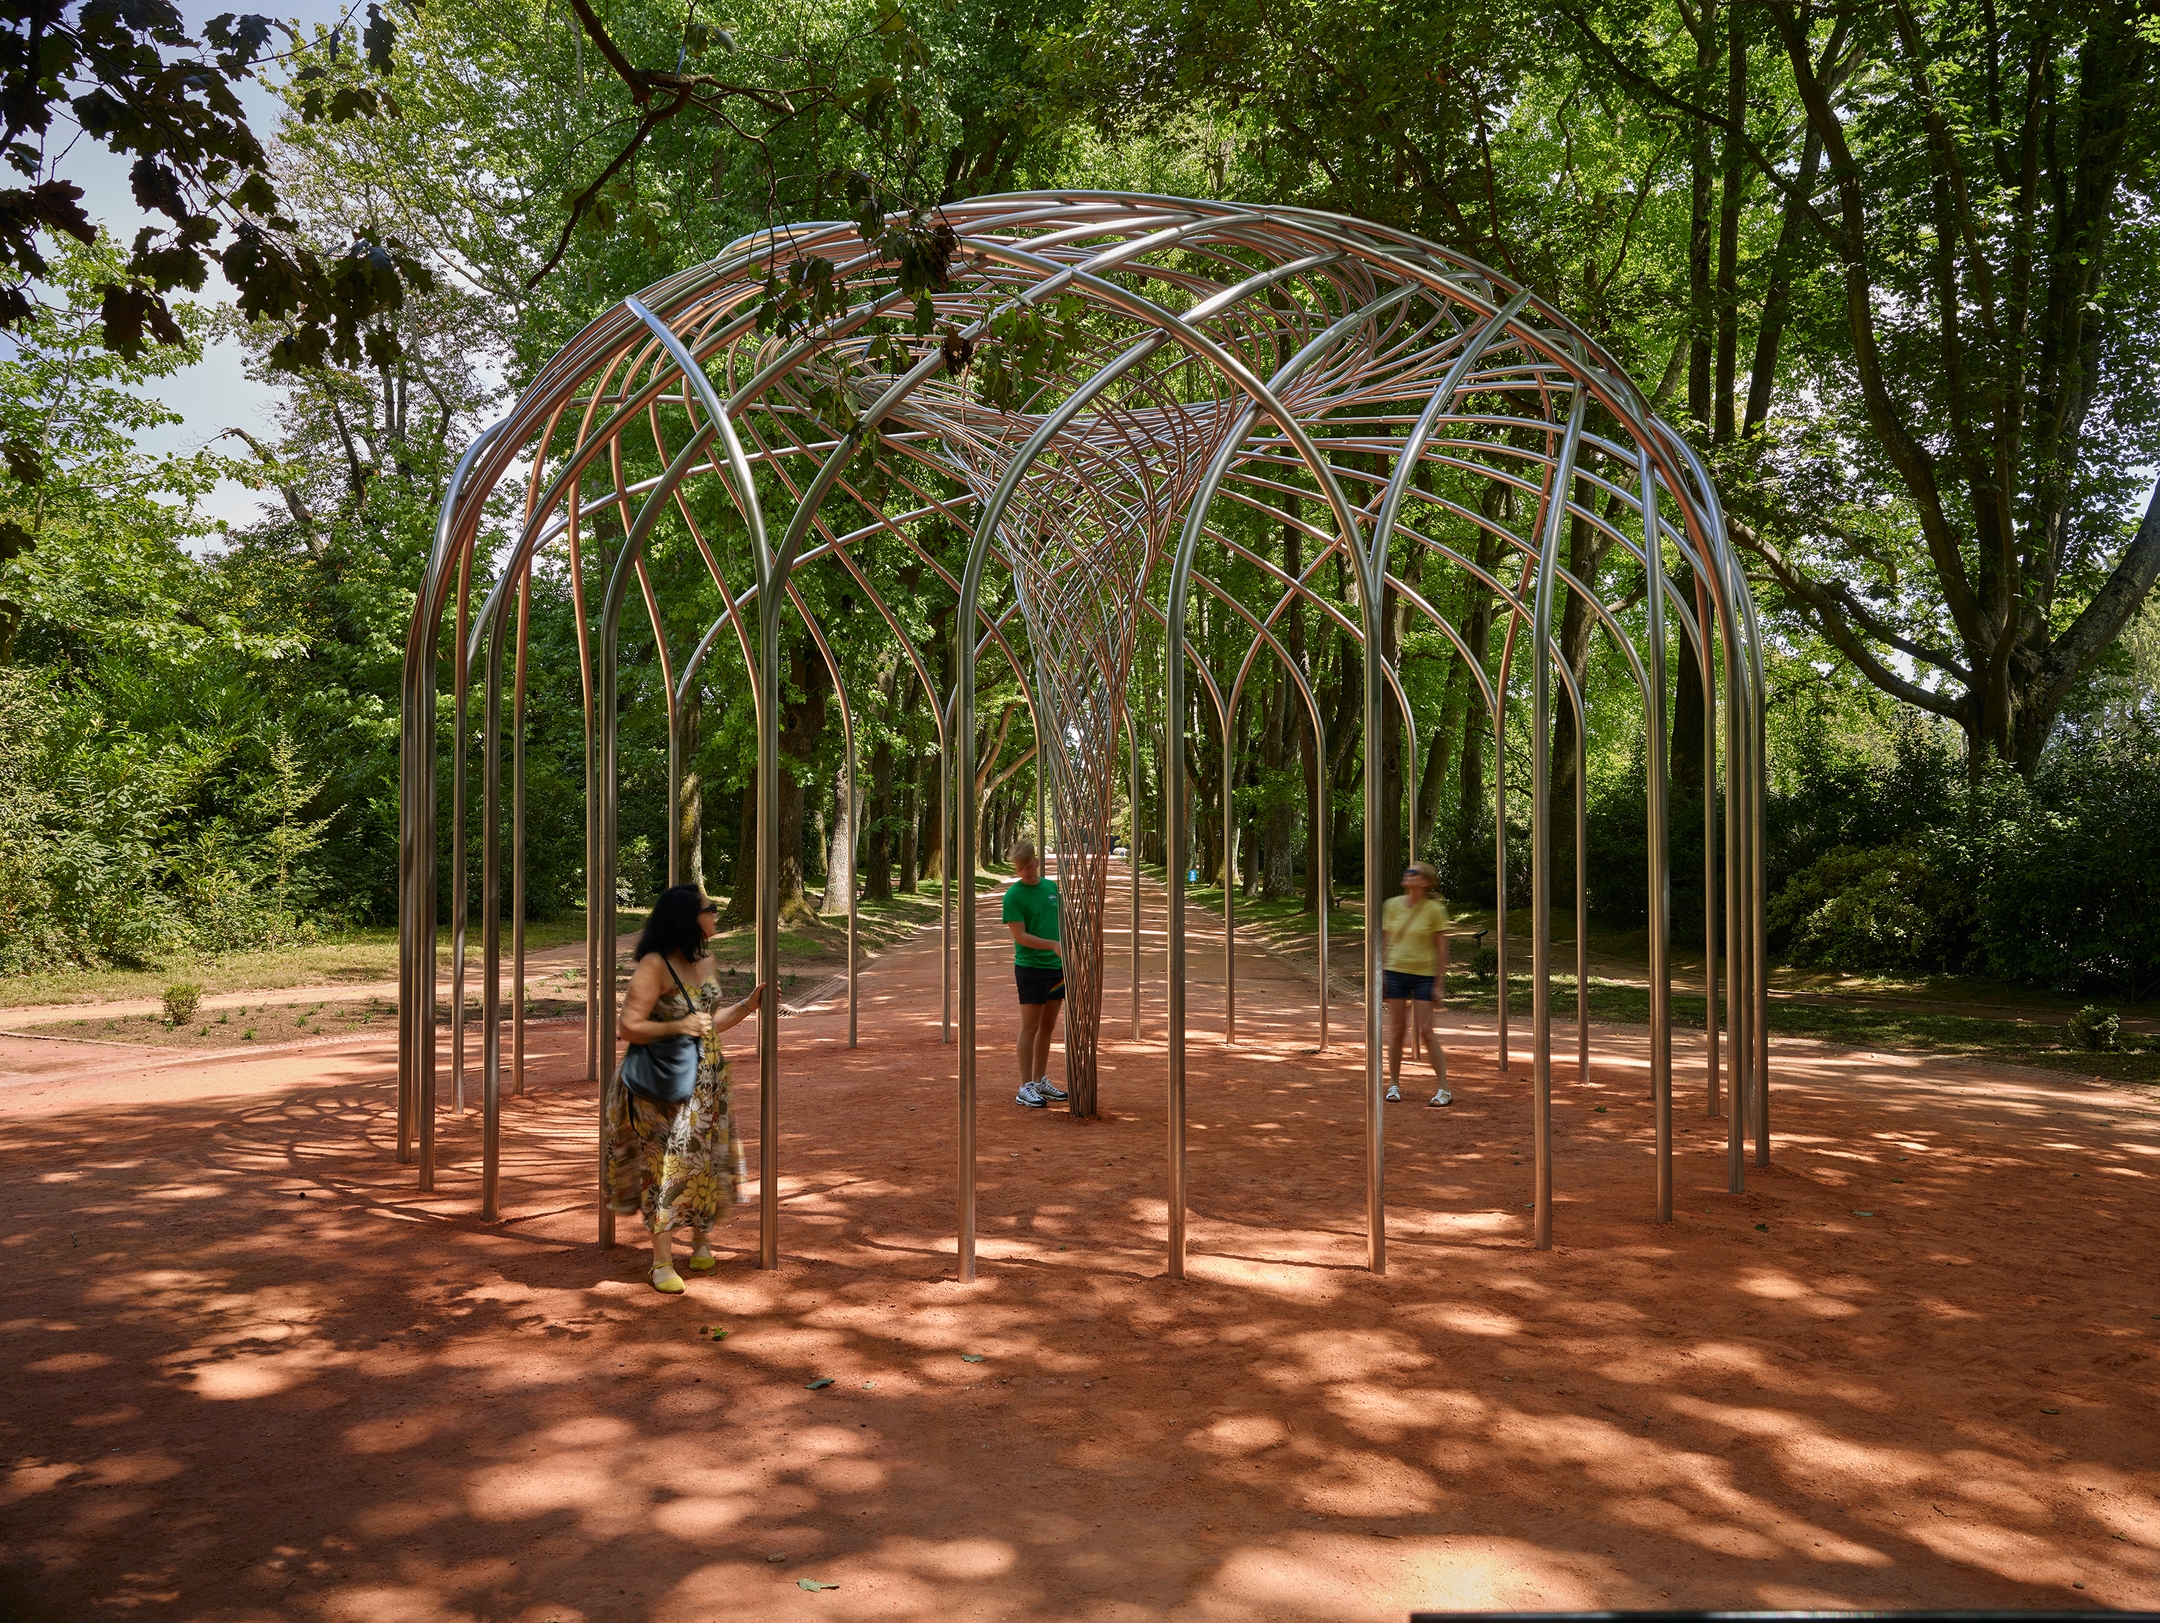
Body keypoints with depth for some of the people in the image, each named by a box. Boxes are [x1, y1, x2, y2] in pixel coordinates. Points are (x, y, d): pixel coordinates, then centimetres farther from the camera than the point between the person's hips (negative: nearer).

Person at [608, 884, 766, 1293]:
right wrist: (677, 1027, -28)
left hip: (709, 1081, 7)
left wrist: (749, 1005, 6)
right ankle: (662, 1263, 3)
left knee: (708, 1160, 13)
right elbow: (628, 1028, -19)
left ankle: (702, 1243, 30)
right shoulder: (655, 965, -17)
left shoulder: (706, 962, 7)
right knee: (668, 1163, -5)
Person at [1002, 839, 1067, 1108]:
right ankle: (1025, 1088, 4)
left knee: (1048, 1027, 12)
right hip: (1031, 968, -6)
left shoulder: (1052, 887, 9)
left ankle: (1041, 1081, 23)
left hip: (1058, 967, 6)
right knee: (1030, 1027, -2)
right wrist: (1053, 945, -24)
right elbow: (1020, 936, -14)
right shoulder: (1013, 895, -9)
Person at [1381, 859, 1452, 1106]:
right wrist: (1379, 974, 3)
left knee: (1426, 1032, -5)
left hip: (1424, 975, -3)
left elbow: (1442, 948, -4)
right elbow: (1384, 941, 8)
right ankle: (1394, 1085, 19)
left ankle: (1444, 1089, 4)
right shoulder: (1393, 905, 3)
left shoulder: (1434, 909, -6)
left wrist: (1441, 982, -6)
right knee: (1396, 1030, 6)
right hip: (1395, 972, 3)